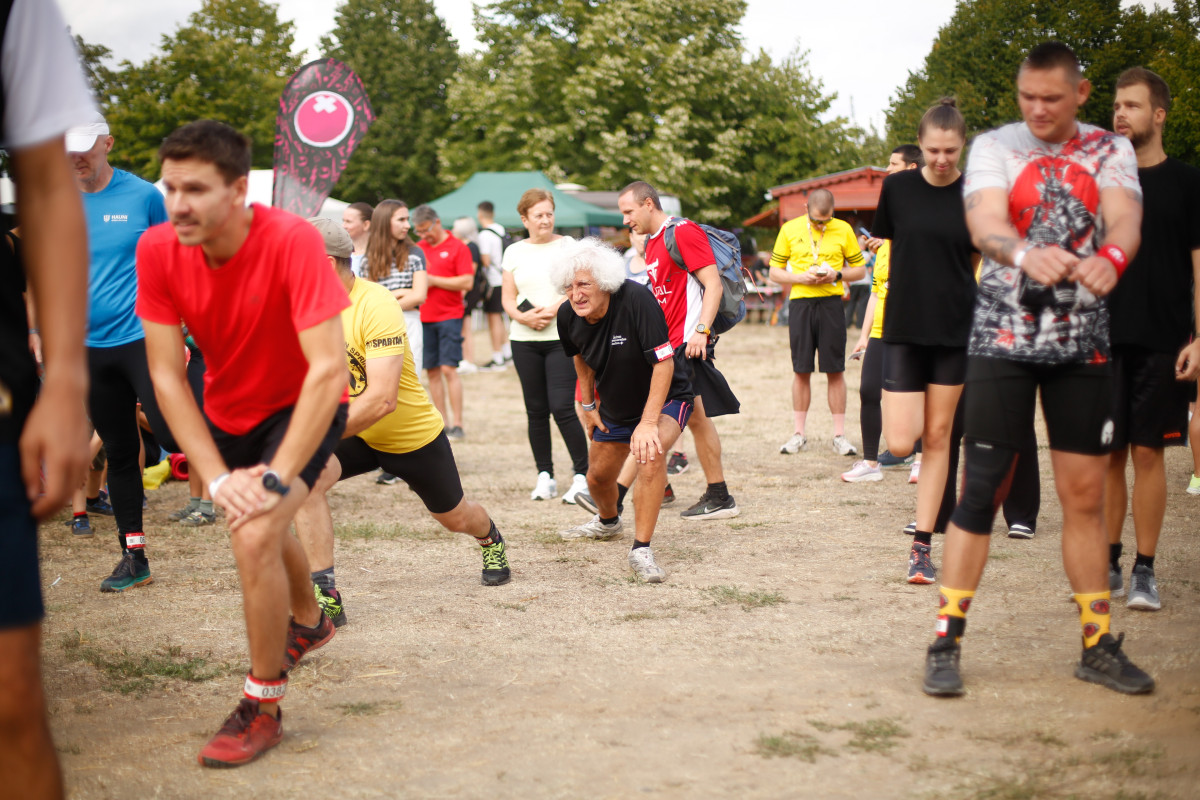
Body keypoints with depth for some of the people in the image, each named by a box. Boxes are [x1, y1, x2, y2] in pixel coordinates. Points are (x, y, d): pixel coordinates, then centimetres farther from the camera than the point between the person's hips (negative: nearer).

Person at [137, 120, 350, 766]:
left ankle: (263, 706, -4)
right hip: (227, 409, 6)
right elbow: (166, 375, -18)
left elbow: (328, 368, -35)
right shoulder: (158, 249, -20)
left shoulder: (292, 241, -33)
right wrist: (217, 478, -24)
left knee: (256, 537, -24)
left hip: (301, 408, -5)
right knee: (262, 527, 26)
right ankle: (308, 622, 59)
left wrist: (276, 477, -36)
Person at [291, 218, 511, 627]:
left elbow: (381, 400, -37)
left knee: (454, 517, 19)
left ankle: (491, 540, 58)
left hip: (414, 435, -4)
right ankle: (325, 596, -22)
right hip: (355, 432, 4)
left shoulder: (376, 307, -31)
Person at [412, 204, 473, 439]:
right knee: (432, 371, 5)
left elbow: (467, 282, -10)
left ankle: (457, 424, -6)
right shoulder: (418, 248, 12)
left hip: (449, 316, -5)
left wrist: (433, 280, -13)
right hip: (423, 318, 5)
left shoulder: (457, 248, -3)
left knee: (448, 369, -10)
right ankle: (442, 423, 11)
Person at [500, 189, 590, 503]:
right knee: (536, 410, 6)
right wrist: (522, 316, -11)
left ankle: (582, 476, -4)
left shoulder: (567, 246, 2)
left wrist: (554, 310, -17)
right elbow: (507, 298, 9)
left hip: (562, 338, -3)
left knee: (562, 408, -11)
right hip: (524, 340, 4)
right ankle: (544, 476, 15)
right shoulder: (514, 251, 11)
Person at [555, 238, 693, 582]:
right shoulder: (568, 316, -15)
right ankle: (608, 522, 53)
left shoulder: (636, 299, -34)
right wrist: (588, 405, 13)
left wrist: (648, 422, -34)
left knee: (651, 453, -34)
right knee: (598, 477, 16)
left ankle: (641, 550, -26)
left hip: (666, 399, -6)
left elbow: (664, 362, -32)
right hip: (615, 406, 6)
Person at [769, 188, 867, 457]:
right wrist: (800, 277, -10)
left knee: (835, 371, 0)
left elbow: (860, 269, 11)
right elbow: (775, 272, 8)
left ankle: (839, 435, 6)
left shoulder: (843, 230, 5)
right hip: (800, 303, 0)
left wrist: (837, 274, -8)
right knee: (801, 371, 3)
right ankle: (799, 434, 11)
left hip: (831, 303, 0)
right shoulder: (790, 229, 5)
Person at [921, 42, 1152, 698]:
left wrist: (1109, 258, -37)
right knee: (981, 491, -6)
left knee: (1086, 495, 6)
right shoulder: (995, 147, 0)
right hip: (1003, 340, -2)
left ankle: (1098, 645, 16)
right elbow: (985, 224, -19)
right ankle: (946, 644, 1)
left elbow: (1124, 219, -13)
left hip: (1084, 343, 3)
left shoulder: (1110, 151, 7)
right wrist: (1025, 255, -42)